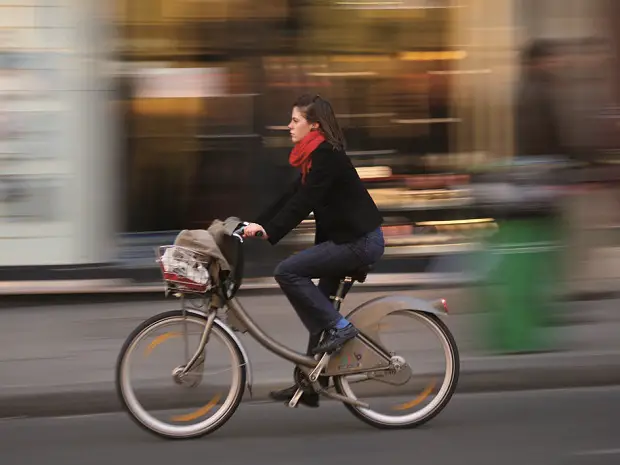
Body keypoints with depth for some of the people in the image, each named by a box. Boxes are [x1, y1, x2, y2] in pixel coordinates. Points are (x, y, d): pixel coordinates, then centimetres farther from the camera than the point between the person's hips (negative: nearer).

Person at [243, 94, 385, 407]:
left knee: (288, 272, -17)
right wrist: (257, 224, 7)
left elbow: (303, 203, -25)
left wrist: (269, 231, -30)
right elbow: (291, 196, 14)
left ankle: (339, 327, -10)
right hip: (347, 238, 10)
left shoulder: (327, 157, -17)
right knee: (319, 309, 12)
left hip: (359, 242, -10)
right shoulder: (316, 156, 14)